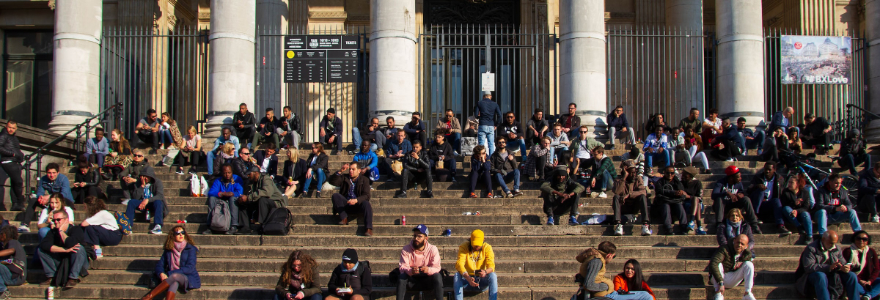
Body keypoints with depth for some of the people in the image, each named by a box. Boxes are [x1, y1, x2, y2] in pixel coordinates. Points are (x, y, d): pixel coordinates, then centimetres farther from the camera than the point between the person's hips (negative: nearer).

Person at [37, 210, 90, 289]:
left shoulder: (76, 229, -15)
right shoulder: (53, 232, -1)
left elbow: (70, 244, -36)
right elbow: (44, 244, -21)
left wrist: (61, 231, -19)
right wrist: (65, 250, -30)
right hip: (61, 263, 4)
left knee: (79, 248, -34)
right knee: (40, 250, -9)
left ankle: (73, 279, -25)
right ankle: (51, 277, -10)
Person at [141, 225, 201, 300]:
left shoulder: (191, 249, 3)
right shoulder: (168, 250, 15)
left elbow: (190, 268, -8)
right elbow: (160, 265, 11)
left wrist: (169, 274, -16)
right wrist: (161, 274, -16)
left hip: (188, 278, -2)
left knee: (174, 277, -37)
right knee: (174, 282, -38)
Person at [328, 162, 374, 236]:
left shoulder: (364, 180, 5)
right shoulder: (344, 177, 12)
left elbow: (366, 196, -9)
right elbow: (332, 181, -5)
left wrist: (356, 200, -30)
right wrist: (340, 171, -18)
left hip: (358, 206, -2)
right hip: (345, 205, 2)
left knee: (366, 204, -34)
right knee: (335, 196, -21)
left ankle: (369, 229, -42)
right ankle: (344, 218, -23)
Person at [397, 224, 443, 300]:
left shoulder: (433, 249, -4)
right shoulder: (406, 249, -3)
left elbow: (436, 267, -12)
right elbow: (403, 267, -12)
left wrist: (428, 270, -36)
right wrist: (410, 271, -36)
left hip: (427, 280, 0)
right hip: (412, 281, 0)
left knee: (437, 276, -30)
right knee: (402, 277, -30)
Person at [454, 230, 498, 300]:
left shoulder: (487, 247, -5)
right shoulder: (464, 247, -9)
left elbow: (491, 265, -17)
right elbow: (459, 264, -23)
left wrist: (485, 272, -43)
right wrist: (468, 278, -42)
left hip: (482, 280, 1)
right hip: (467, 279, -1)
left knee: (493, 275, -29)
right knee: (457, 275, -31)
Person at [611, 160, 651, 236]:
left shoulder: (638, 179, 3)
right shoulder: (619, 180, 0)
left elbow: (643, 191, -16)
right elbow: (616, 192, -22)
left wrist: (628, 195, -31)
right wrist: (624, 177, -22)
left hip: (635, 207, 1)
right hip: (623, 208, -1)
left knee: (643, 196, -27)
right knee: (616, 197, -29)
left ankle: (645, 225, -40)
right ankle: (618, 225, -42)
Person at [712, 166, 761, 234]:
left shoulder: (739, 183, 0)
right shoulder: (721, 183, -17)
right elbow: (713, 195, -32)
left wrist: (741, 194, -27)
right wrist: (727, 193, -44)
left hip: (733, 206, 4)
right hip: (722, 207, -4)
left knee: (746, 199, -20)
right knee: (719, 199, -36)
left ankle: (754, 224, -21)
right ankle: (719, 224, -35)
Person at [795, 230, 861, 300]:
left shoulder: (837, 249, 10)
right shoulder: (811, 249, -10)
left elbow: (843, 263, 12)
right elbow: (809, 267, -22)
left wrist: (844, 267, -16)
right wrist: (829, 267, -31)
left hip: (833, 276, 6)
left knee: (852, 276, -13)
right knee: (820, 276, -39)